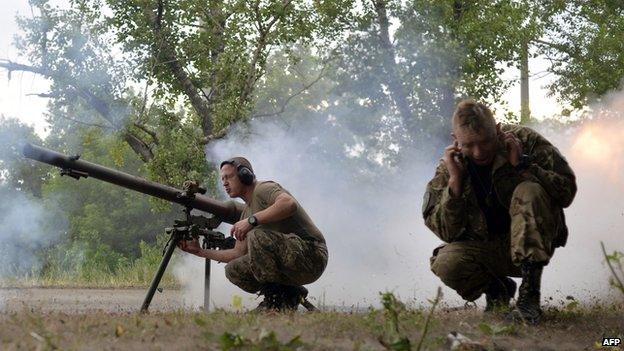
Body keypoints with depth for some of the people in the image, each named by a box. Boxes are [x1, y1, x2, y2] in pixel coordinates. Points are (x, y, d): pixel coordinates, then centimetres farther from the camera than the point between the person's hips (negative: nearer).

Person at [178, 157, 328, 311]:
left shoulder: (264, 189, -8)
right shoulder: (246, 211, 19)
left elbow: (289, 204, -30)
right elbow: (239, 253, 20)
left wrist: (252, 220, -29)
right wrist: (200, 251, 18)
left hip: (311, 253, -9)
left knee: (258, 236, -29)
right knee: (233, 270, 2)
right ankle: (289, 296, 5)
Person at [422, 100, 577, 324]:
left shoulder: (526, 141, -11)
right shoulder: (449, 165, -6)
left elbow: (567, 190, -16)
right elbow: (447, 232, -11)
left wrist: (523, 164, -26)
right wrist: (455, 180, -22)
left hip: (531, 243, -2)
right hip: (484, 248, 2)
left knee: (529, 192, -30)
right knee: (446, 263, -29)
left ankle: (530, 296, -29)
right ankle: (497, 289, 7)